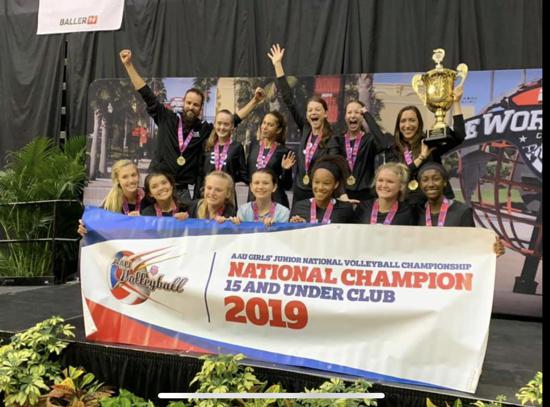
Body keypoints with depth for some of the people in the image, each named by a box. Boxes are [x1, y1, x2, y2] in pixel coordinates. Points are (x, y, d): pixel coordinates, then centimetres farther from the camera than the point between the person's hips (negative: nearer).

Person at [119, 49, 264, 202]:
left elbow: (233, 120, 4)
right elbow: (147, 94, 1)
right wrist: (128, 64, 0)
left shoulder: (204, 129, 2)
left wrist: (254, 101, 1)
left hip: (181, 190, 1)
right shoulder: (167, 119, 1)